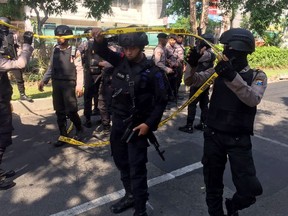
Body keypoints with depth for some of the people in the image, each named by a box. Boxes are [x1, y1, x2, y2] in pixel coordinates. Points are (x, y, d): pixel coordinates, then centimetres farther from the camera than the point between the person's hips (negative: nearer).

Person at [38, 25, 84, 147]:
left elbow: (79, 69, -7)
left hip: (69, 84, -5)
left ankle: (79, 130, 18)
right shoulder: (55, 50, 10)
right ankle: (63, 136, 18)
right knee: (60, 112, 8)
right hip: (56, 84, 5)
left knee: (71, 111, -7)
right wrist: (43, 81, 7)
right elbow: (51, 68, 15)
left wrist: (79, 85, -15)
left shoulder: (74, 51, -4)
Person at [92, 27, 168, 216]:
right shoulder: (121, 61, 0)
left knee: (137, 168, 1)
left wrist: (149, 124, -15)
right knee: (122, 162, 18)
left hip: (137, 125, -5)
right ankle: (130, 195, 39)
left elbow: (161, 101, -8)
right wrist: (99, 39, -16)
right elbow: (102, 51, 7)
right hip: (118, 122, 6)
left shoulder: (152, 71, -12)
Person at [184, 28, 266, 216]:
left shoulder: (257, 76, -5)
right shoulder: (219, 70, 2)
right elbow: (191, 81, -5)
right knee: (213, 184, 14)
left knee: (250, 188, -2)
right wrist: (192, 64, -24)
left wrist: (233, 76, -39)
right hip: (213, 136, 2)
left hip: (239, 140, -2)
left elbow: (253, 99, -25)